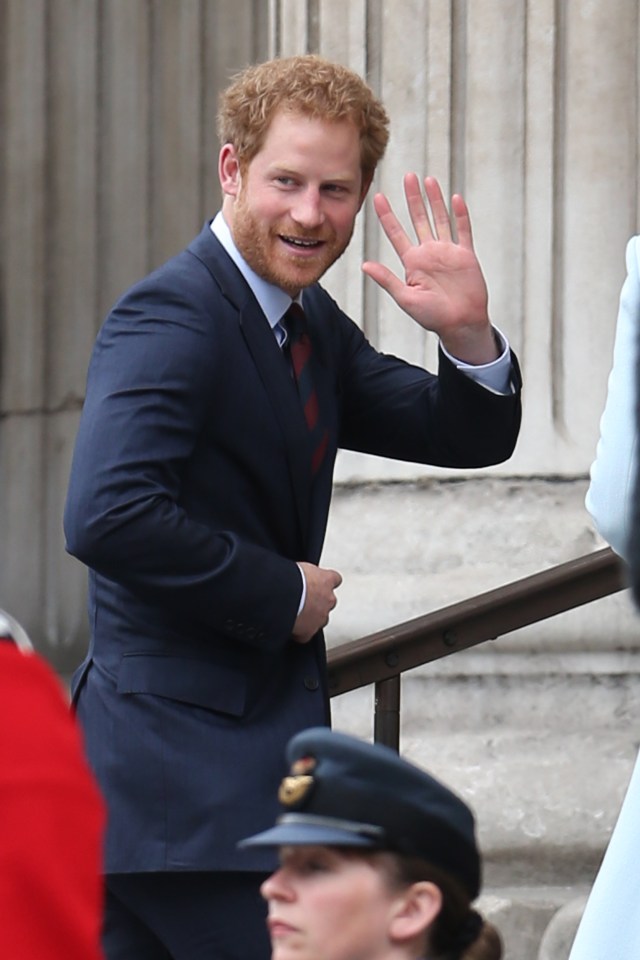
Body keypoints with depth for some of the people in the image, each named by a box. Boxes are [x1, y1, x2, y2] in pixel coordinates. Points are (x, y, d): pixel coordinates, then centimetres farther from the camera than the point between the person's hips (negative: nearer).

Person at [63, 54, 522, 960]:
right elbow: (108, 517, -28)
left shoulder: (310, 323, 14)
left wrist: (468, 335, -7)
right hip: (193, 774, -9)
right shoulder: (171, 321, -15)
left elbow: (469, 437, 15)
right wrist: (283, 594, -19)